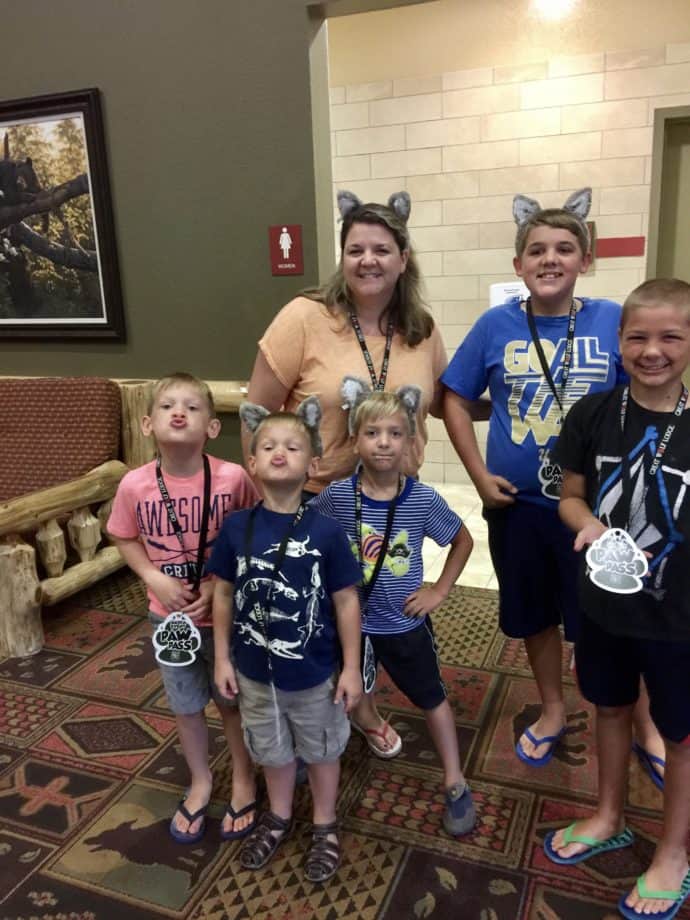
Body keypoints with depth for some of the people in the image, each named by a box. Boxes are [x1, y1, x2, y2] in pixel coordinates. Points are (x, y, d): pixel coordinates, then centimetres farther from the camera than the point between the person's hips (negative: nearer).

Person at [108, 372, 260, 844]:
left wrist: (221, 584, -18)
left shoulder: (234, 478, -22)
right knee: (186, 707, 21)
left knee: (234, 701, 18)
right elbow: (126, 540, 2)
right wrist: (155, 578, -13)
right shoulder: (135, 485, -16)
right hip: (170, 616, 2)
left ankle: (244, 780, 44)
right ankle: (200, 783, 47)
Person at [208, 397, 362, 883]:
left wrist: (351, 667, -7)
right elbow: (224, 594, -1)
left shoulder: (326, 530, -19)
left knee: (321, 750, 21)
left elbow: (346, 602, -11)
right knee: (273, 750, 25)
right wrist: (223, 658, 2)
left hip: (315, 672, -2)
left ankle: (325, 826, 48)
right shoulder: (236, 527, -12)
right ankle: (279, 817, 53)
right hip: (256, 669, 2)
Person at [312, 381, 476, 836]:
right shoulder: (336, 496, -18)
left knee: (432, 698, 17)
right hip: (351, 620, 0)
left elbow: (463, 541, -1)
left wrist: (440, 590, -5)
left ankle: (456, 784, 36)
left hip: (406, 623, 0)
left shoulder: (424, 499, -17)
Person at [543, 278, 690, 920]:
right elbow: (571, 496, 1)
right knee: (610, 708, 22)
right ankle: (609, 817, 47)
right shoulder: (593, 414, -8)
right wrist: (588, 523, -19)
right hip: (603, 602, 2)